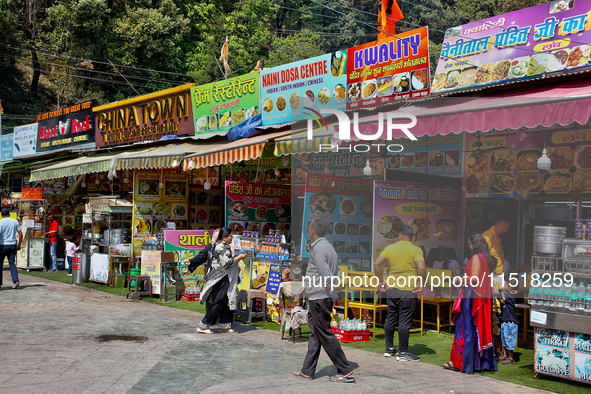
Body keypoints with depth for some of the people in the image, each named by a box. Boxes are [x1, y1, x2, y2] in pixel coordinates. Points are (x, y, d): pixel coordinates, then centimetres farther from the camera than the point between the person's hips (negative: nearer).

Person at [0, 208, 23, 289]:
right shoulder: (15, 222, 5)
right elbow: (20, 234, 5)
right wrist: (19, 245, 13)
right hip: (13, 245, 3)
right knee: (12, 263, 5)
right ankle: (16, 280, -14)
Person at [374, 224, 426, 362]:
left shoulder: (390, 248, 6)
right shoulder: (416, 250, -6)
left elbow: (376, 264, 3)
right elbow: (422, 269, -18)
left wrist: (381, 281, 9)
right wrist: (420, 284, -5)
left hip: (392, 288, 4)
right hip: (408, 289, -4)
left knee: (390, 318, 15)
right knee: (405, 321, 0)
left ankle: (389, 349, 23)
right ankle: (403, 353, 3)